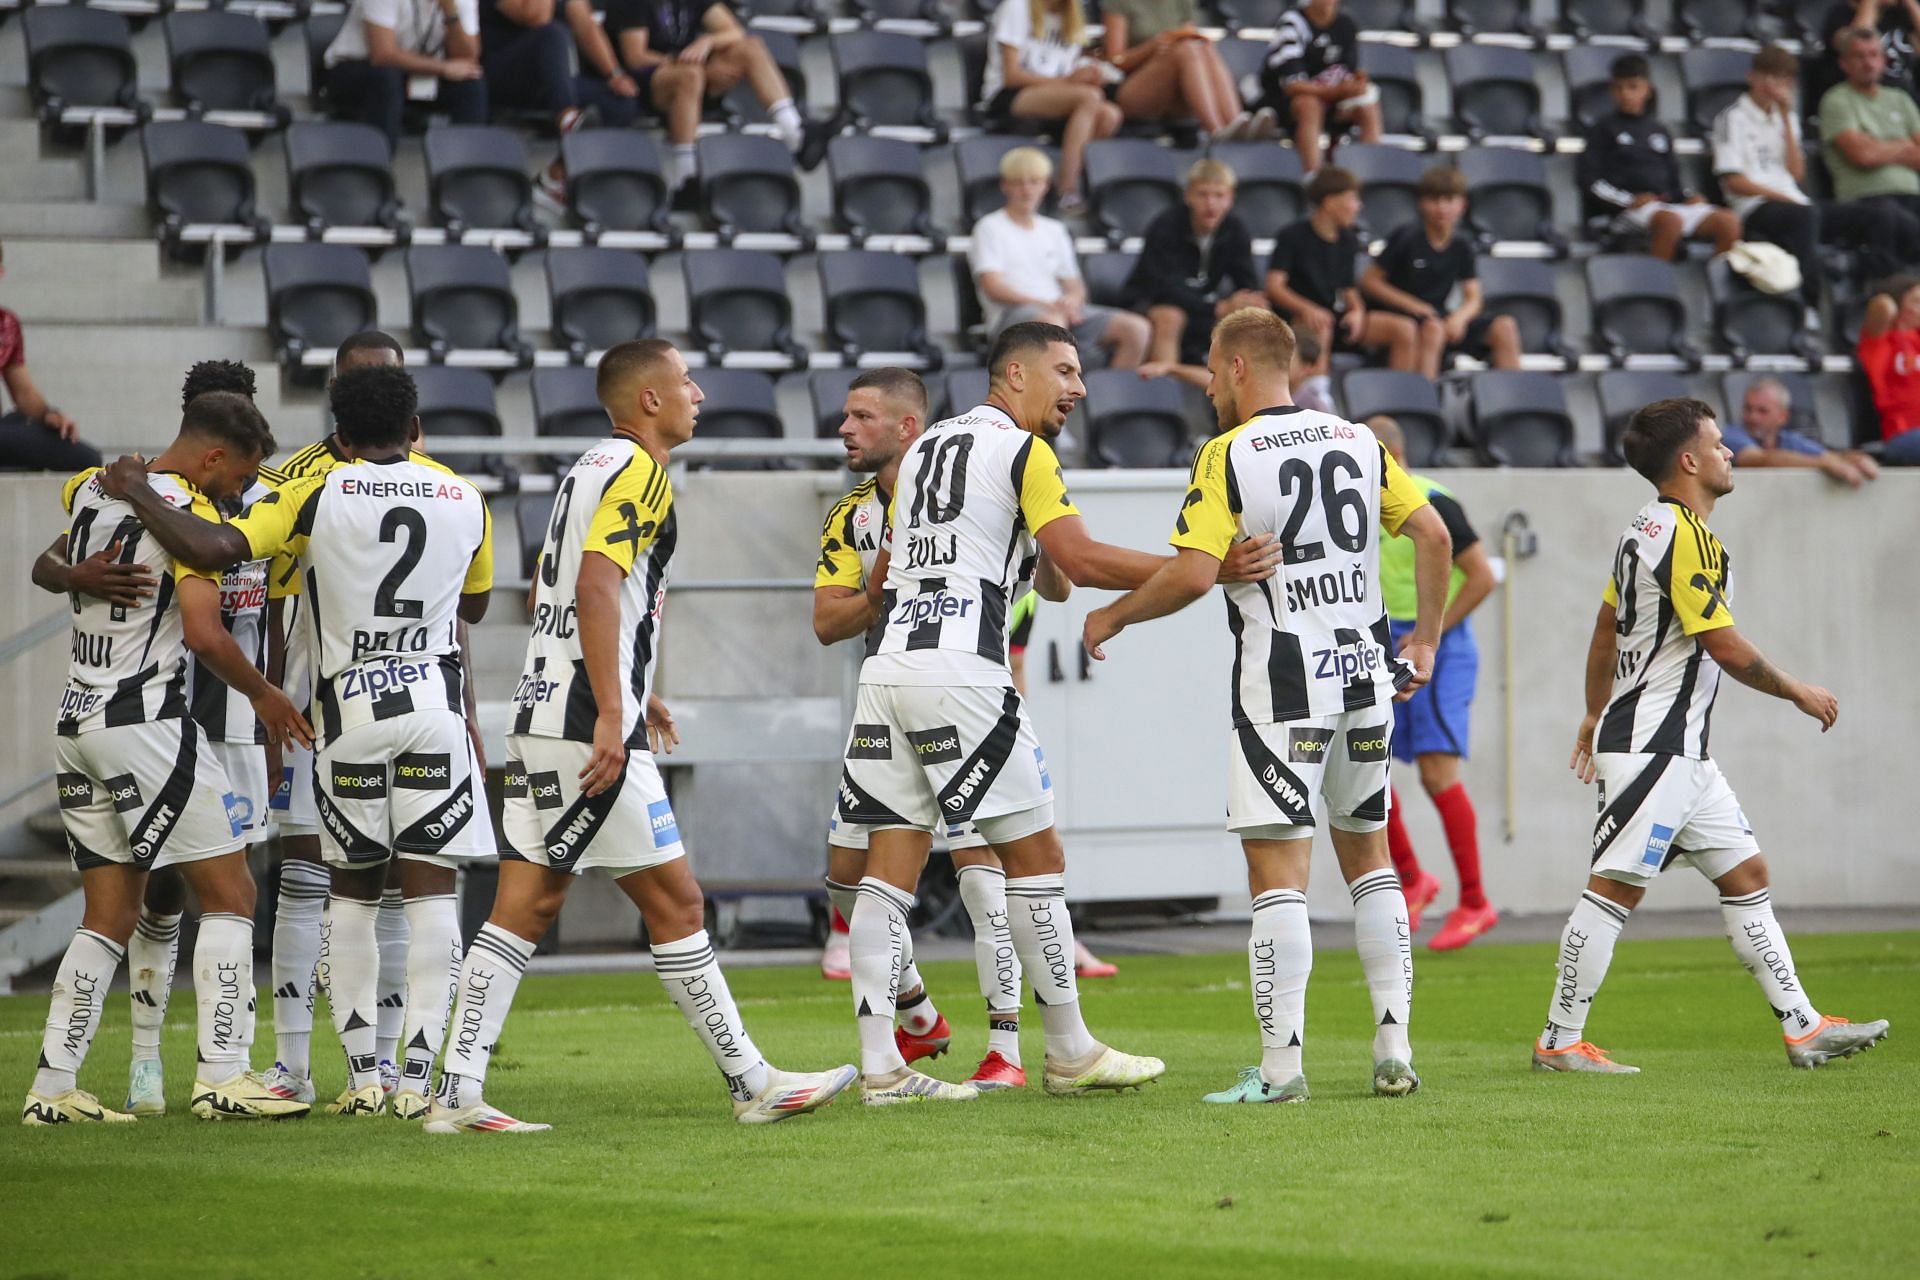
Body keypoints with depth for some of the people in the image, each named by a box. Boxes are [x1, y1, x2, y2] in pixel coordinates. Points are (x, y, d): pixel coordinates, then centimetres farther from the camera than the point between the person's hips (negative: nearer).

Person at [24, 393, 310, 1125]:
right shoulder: (190, 513, -12)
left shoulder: (89, 492, 10)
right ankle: (221, 1076, -5)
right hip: (146, 722, -8)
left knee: (110, 915, 11)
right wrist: (262, 694, -6)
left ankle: (53, 1086, 7)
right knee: (230, 894, 0)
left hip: (75, 724, 8)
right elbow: (203, 633, -20)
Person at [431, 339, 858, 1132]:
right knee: (675, 902, -2)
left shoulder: (590, 470, 20)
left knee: (524, 909, 5)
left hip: (540, 714, 9)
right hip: (587, 723, -9)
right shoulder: (638, 472, -10)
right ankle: (752, 1085, 5)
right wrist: (610, 716, -26)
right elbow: (596, 589, -22)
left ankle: (457, 1095, 0)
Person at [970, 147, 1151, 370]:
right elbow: (993, 287, -5)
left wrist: (1072, 299, -5)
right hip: (1012, 314, -6)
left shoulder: (1054, 230, 26)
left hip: (1062, 310, 6)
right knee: (1052, 322, -43)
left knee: (1136, 328, -17)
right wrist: (1046, 305, -16)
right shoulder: (990, 227, 9)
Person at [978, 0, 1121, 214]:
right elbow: (1011, 75, -9)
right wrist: (1067, 80, -18)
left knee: (1109, 115, -25)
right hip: (1006, 99, -6)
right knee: (1089, 97, -32)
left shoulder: (1072, 18, 19)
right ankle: (1068, 191, -38)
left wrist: (1085, 74, -11)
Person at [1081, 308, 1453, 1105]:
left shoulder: (1228, 455, -8)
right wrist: (1425, 640, 17)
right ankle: (1394, 1051, 11)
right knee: (1369, 856, 15)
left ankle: (1281, 1066, -8)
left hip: (1282, 680, -6)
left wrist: (1113, 616, 0)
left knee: (1277, 869, -5)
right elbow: (1433, 535, 8)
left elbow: (1193, 574, -16)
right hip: (1365, 674, 6)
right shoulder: (1357, 441, 9)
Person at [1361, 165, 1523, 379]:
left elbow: (1473, 299, 5)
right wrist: (1414, 305, -16)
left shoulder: (1461, 246, 5)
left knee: (1505, 327, -12)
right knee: (1433, 328, -40)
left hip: (1437, 315, 5)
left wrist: (1459, 318, -19)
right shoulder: (1406, 237, -9)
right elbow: (1369, 281, -8)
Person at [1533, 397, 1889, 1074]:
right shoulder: (1686, 536, -17)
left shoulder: (1646, 528, 13)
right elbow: (1727, 649, -18)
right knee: (1615, 888, -7)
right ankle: (1559, 1042, -3)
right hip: (1652, 747, -11)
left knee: (1746, 873, 10)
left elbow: (1605, 629, 22)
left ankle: (1803, 1025, 11)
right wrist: (1801, 693, -5)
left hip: (1682, 750, 11)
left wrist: (1595, 715, 31)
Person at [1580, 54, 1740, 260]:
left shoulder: (1661, 132, 27)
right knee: (1670, 220, -39)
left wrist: (1690, 197, 4)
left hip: (1669, 204, 5)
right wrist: (1628, 200, -13)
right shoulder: (1605, 129, 12)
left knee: (1728, 221, -20)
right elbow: (1587, 178, 1)